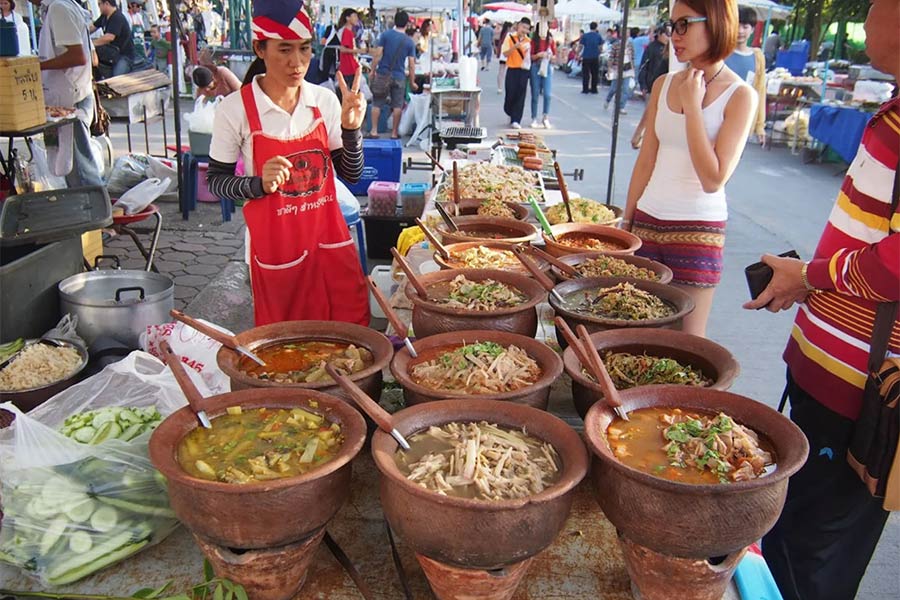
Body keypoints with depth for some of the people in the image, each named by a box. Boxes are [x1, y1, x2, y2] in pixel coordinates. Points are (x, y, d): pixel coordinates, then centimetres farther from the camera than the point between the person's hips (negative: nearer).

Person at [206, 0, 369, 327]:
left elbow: (351, 174, 5)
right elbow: (215, 180, -3)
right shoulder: (235, 110, -10)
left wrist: (351, 129, -12)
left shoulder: (324, 101, 0)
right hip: (275, 247, -3)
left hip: (331, 239, 4)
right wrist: (260, 184, -22)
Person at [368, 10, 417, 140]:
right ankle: (394, 133, 10)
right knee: (397, 106, 7)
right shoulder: (409, 42, 1)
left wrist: (373, 71, 2)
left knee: (377, 104, 7)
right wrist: (412, 82, 8)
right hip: (399, 77, 0)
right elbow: (411, 64, 1)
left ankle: (374, 131, 5)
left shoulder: (385, 35, -3)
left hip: (383, 74, 0)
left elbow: (378, 54, -7)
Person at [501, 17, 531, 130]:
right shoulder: (510, 37, 0)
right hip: (512, 69, -2)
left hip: (524, 70, 2)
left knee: (520, 96, -2)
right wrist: (514, 47, -19)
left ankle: (515, 120, 2)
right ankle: (510, 113, 31)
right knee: (510, 94, 3)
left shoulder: (528, 40, 7)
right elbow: (505, 53, -5)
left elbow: (530, 55, 13)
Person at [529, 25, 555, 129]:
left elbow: (554, 57, 10)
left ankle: (546, 118, 5)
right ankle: (534, 119, 12)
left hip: (547, 68, 1)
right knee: (535, 95, 3)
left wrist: (550, 56, -11)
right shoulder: (534, 40, 1)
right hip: (536, 68, -1)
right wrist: (539, 55, -18)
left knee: (547, 94, -9)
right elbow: (531, 57, 0)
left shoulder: (550, 40, 6)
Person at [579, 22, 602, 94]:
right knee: (595, 74, 10)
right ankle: (593, 89, 11)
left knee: (585, 73, 4)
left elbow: (581, 46, -4)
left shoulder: (584, 36, -4)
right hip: (595, 57, 1)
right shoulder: (598, 36, 1)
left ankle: (585, 89, 0)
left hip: (586, 57, -1)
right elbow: (600, 47, 3)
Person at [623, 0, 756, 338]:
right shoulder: (664, 85, 6)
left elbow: (713, 180, -17)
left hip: (698, 230, -4)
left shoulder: (739, 96, -8)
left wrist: (692, 106, -14)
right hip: (647, 222, 5)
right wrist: (626, 222, 13)